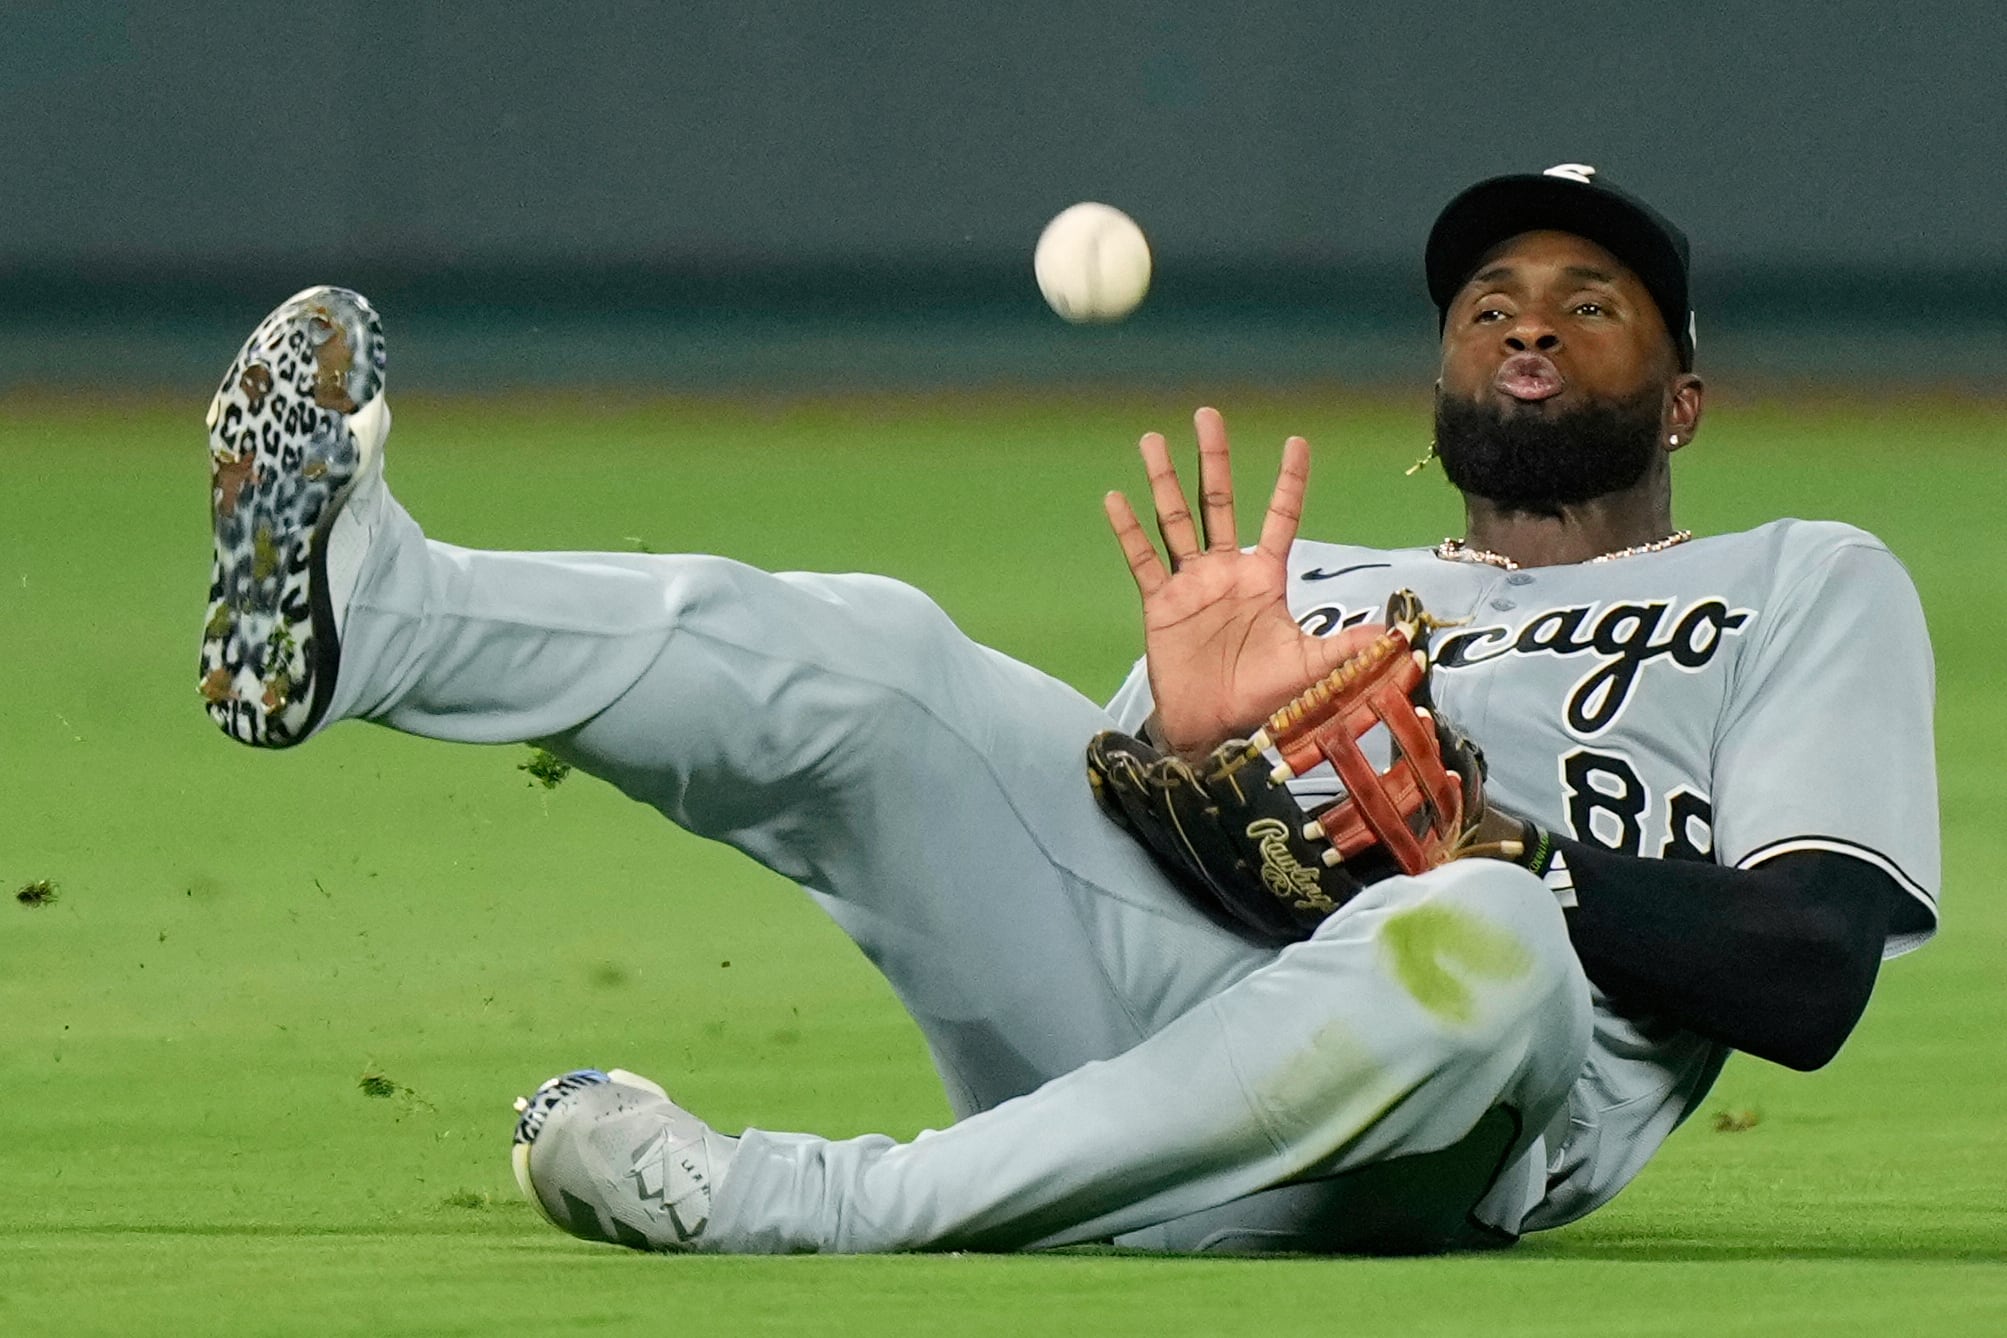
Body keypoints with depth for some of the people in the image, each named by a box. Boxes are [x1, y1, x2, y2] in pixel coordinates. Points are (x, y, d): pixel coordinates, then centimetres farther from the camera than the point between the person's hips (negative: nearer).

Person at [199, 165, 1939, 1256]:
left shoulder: (1806, 588, 22)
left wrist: (1484, 846, -8)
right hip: (1166, 982, 4)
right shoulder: (1304, 588, 35)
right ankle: (361, 604, -45)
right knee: (859, 658, -17)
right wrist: (1168, 745, -4)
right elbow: (1073, 862, 17)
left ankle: (783, 1207, -38)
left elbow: (1810, 980, 2)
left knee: (1478, 941, -40)